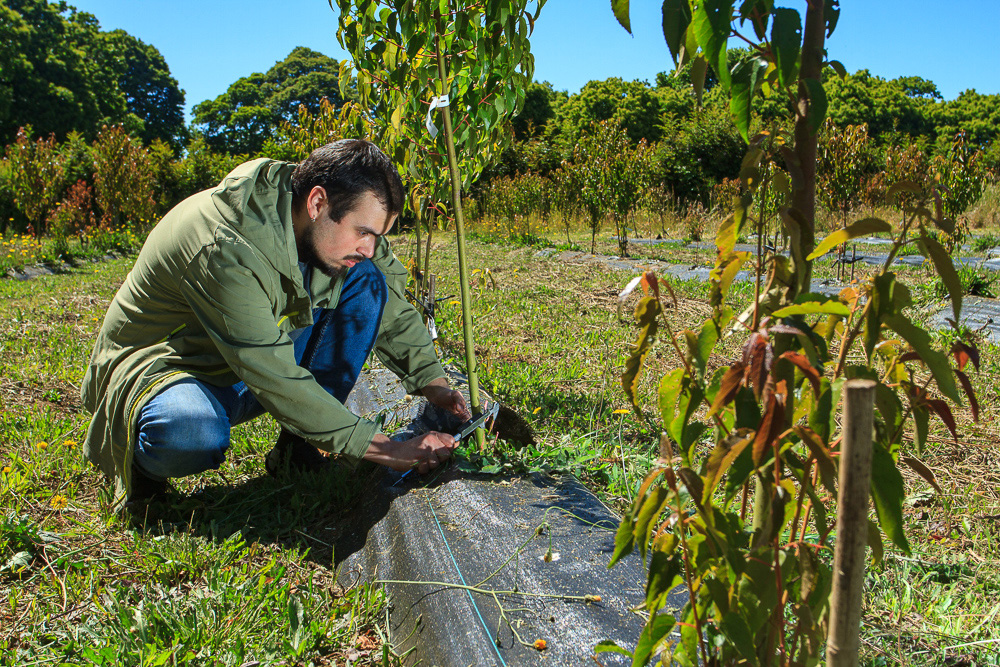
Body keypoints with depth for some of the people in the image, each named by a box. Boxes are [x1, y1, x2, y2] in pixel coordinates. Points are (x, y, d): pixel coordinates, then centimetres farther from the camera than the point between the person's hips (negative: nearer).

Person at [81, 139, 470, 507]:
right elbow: (277, 382, -34)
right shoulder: (226, 249, -34)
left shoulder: (332, 226, -10)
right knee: (196, 438, -43)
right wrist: (384, 450, -32)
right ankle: (139, 458, -4)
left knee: (366, 282, -10)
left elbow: (392, 308, 4)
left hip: (258, 357, 7)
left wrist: (433, 384, -8)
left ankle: (297, 448, -8)